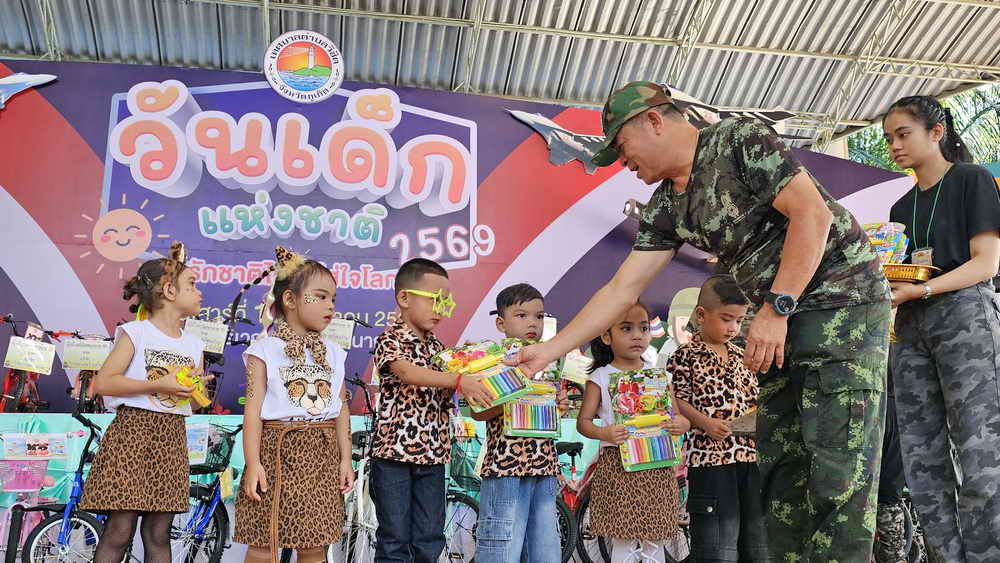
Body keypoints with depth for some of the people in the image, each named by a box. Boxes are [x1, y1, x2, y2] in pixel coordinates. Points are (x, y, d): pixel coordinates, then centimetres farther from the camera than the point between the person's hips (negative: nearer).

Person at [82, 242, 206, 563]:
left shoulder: (194, 345, 13)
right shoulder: (136, 332, -3)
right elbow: (103, 382, -12)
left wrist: (195, 388, -3)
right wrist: (159, 385, -17)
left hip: (171, 438, 5)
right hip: (133, 430, -5)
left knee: (158, 534, 6)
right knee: (119, 531, -6)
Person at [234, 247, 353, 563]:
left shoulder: (332, 353, 10)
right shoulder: (265, 350, -3)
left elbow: (342, 409, 11)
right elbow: (253, 407, -7)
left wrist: (345, 459, 6)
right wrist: (253, 463, -12)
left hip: (322, 455, 4)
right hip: (278, 450, -4)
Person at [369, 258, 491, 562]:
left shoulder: (437, 346, 13)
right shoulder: (390, 340, -9)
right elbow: (406, 372, -28)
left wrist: (474, 386, -2)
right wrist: (459, 381, -40)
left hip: (432, 455, 6)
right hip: (394, 451, -6)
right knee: (394, 538, 2)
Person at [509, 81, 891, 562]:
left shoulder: (739, 139, -10)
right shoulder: (666, 208, 10)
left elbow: (813, 214, -17)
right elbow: (621, 290, 9)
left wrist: (775, 308, -19)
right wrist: (546, 352, 6)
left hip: (842, 296, -8)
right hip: (783, 318, 8)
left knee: (839, 466, -12)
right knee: (780, 467, 5)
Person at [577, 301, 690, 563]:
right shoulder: (600, 377, -1)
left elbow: (677, 416, 12)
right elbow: (583, 421, -2)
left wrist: (682, 424, -11)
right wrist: (603, 433, -22)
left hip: (657, 465, 3)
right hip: (618, 465, -3)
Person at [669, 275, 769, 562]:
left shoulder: (740, 356, 15)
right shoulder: (685, 356, -4)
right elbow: (678, 401, -7)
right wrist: (705, 423, -20)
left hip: (749, 452, 7)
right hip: (710, 455, -7)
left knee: (758, 538, 12)